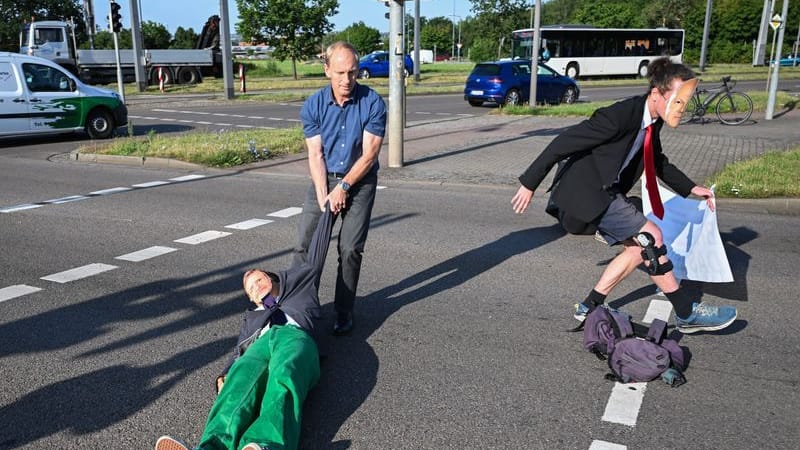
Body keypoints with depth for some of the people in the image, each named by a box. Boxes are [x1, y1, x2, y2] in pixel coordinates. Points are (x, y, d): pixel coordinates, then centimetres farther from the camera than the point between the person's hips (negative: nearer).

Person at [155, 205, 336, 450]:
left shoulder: (297, 291, 39)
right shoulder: (252, 316, 41)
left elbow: (315, 256, 37)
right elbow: (239, 349, 24)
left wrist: (328, 209, 39)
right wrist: (225, 376, 1)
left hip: (294, 336, -2)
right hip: (261, 343, 2)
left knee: (284, 377, -39)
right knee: (242, 377, -36)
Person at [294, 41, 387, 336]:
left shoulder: (373, 103, -13)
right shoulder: (313, 106, -6)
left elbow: (369, 154, -13)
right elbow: (315, 155, -8)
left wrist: (343, 187, -16)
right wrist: (323, 196, -16)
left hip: (360, 181, -2)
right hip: (324, 179, 2)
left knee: (350, 249, -5)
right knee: (305, 244, -1)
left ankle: (343, 313, 9)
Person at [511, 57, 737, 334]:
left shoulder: (652, 121, 2)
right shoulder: (621, 115, -24)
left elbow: (658, 162, 22)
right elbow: (565, 142, -23)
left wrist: (691, 188, 16)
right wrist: (530, 183, -21)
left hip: (606, 192, 10)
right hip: (586, 192, -10)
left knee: (639, 247, 9)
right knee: (651, 236, -11)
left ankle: (589, 308, 16)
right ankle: (687, 315, 1)